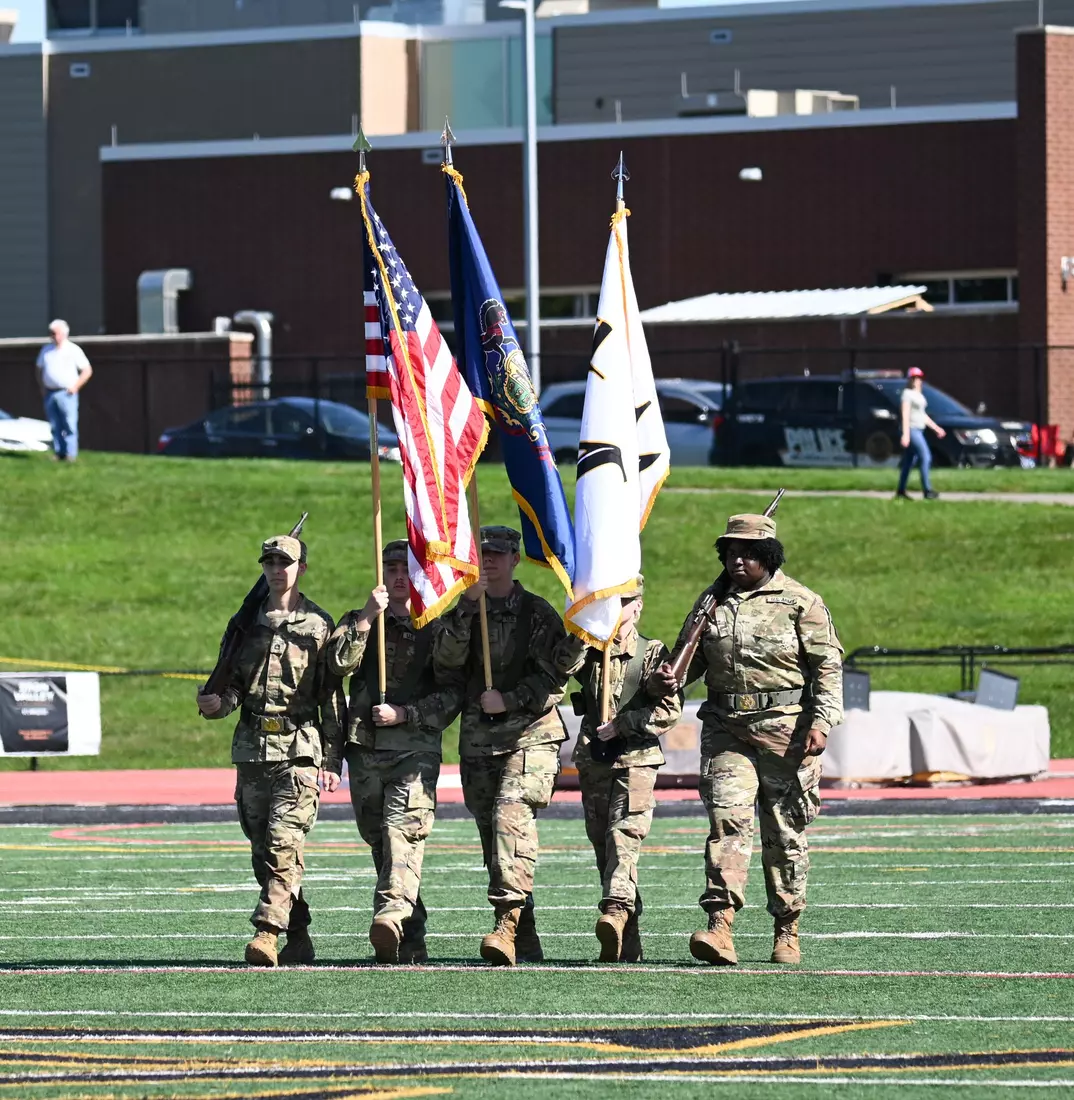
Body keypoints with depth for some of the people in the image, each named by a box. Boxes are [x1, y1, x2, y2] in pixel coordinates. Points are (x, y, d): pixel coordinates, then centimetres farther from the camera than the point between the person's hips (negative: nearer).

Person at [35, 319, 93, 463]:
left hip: (67, 393, -4)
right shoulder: (46, 350, 13)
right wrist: (42, 387, 9)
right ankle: (58, 452, 8)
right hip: (49, 393, 4)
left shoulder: (73, 350, 0)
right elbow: (39, 369, 22)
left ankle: (70, 454, -8)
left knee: (69, 424, -9)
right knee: (55, 426, 4)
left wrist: (75, 386, -7)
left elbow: (87, 371, 1)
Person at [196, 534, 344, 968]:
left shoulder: (319, 624, 3)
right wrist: (218, 703, -6)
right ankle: (298, 938, 15)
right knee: (262, 849, 6)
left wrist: (332, 759, -4)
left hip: (300, 749, -5)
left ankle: (268, 930, -24)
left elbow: (333, 698, 2)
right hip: (252, 748, 5)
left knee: (284, 843, -16)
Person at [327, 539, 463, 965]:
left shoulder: (437, 629, 10)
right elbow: (340, 662, -2)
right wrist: (366, 618, -10)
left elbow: (454, 693, 2)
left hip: (416, 745, -4)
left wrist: (405, 714, -9)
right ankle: (412, 936, 14)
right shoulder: (361, 622, 18)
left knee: (404, 830, -22)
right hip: (365, 747, 4)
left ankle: (392, 914, -39)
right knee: (377, 837, 6)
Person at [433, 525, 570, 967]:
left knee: (511, 815, -24)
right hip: (477, 736, 5)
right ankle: (526, 941, 12)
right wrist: (467, 607, -11)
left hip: (530, 732, -5)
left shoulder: (538, 613, 4)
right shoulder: (464, 612, 14)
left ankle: (507, 924, -33)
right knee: (491, 832, 4)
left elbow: (553, 678, -2)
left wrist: (509, 700, -13)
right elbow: (445, 661, -4)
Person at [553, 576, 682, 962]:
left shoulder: (653, 652, 3)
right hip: (593, 758, 4)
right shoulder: (589, 650, 12)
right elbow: (564, 664, -11)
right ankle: (627, 941, 8)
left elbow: (670, 709, -5)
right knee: (602, 842, 4)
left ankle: (616, 910, -34)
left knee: (624, 835, -19)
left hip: (637, 759, -4)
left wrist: (622, 724, -11)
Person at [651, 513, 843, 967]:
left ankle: (787, 932, 16)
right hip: (726, 727, 3)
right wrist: (671, 678, -2)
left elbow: (828, 666, -1)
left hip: (786, 727, -3)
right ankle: (720, 924, -22)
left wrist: (821, 722, -12)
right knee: (727, 817, -13)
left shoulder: (800, 602, 0)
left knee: (785, 831, 5)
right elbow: (691, 655, 21)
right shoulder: (711, 601, 12)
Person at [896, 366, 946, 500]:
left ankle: (900, 491, 12)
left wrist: (936, 428, 22)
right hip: (912, 430, -9)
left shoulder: (919, 395, 18)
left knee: (909, 462, 9)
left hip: (918, 430, 9)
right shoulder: (907, 394, -10)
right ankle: (927, 490, -15)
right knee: (926, 457, -14)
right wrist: (905, 434, -23)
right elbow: (905, 414, -16)